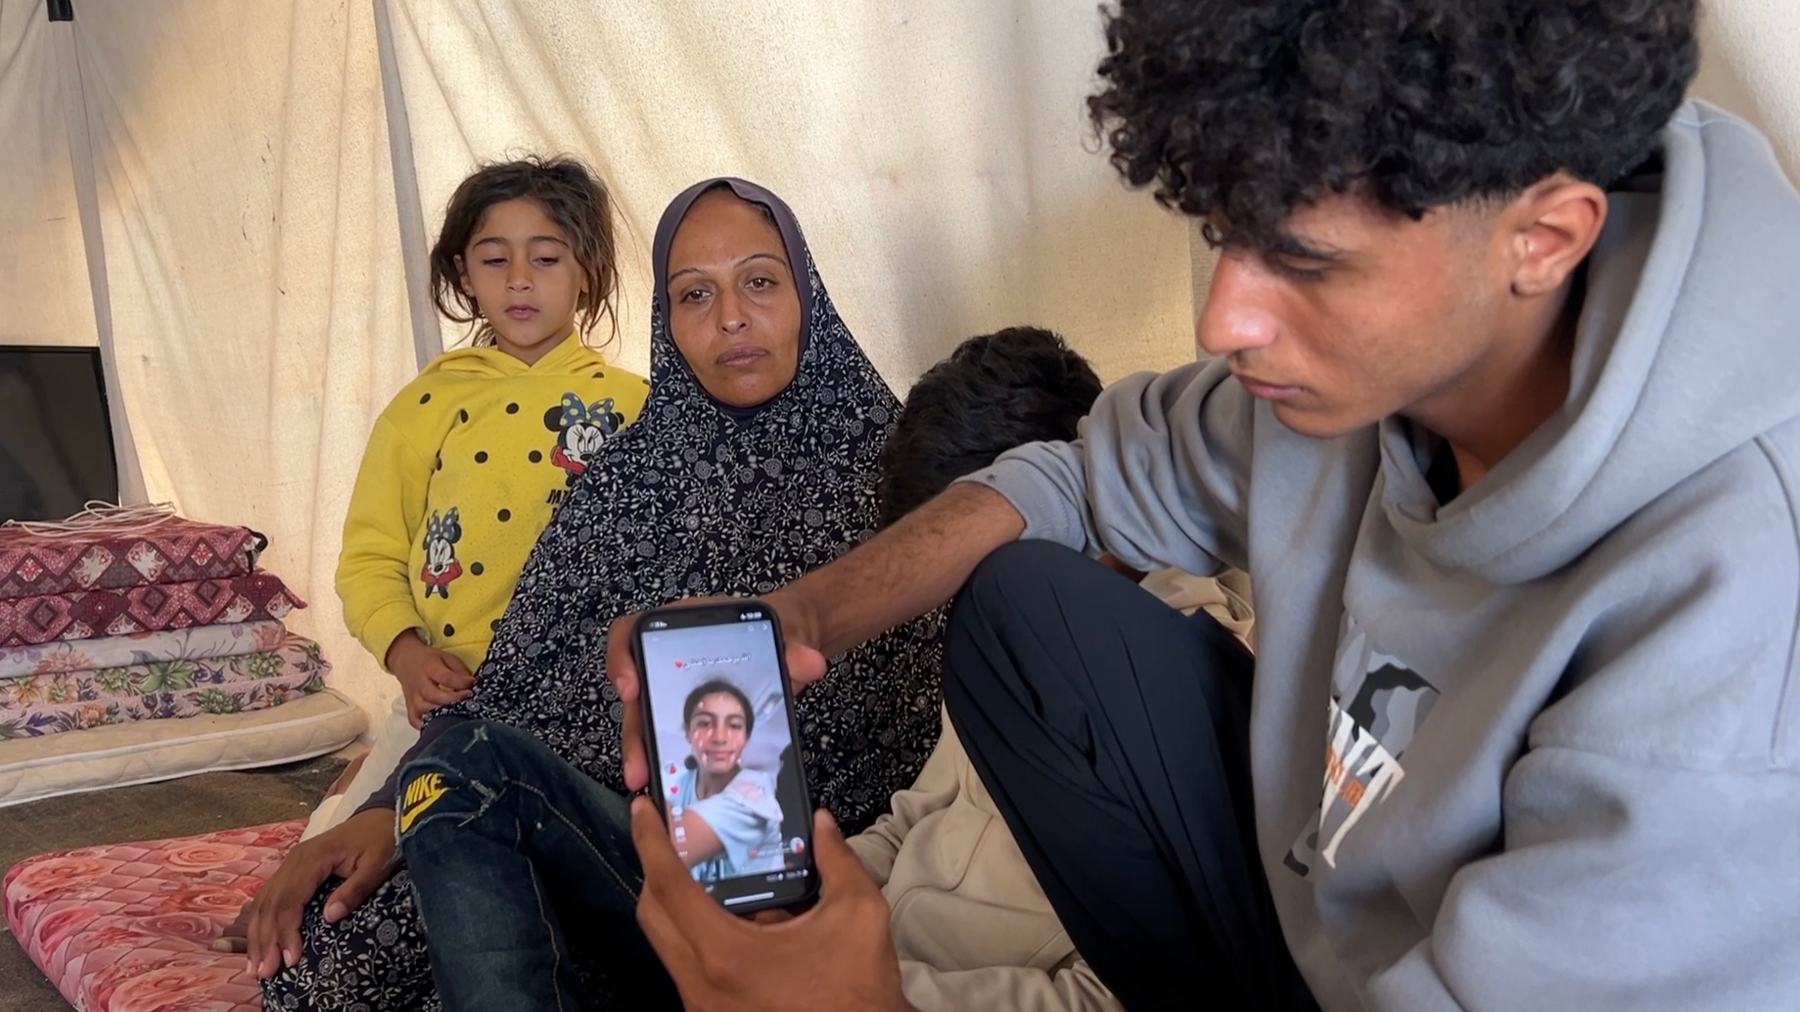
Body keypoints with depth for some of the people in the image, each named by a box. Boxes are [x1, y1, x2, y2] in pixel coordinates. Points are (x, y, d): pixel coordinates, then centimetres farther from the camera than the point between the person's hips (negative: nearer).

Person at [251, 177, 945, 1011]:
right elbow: (519, 675, 9)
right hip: (600, 843, 4)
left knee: (474, 771, -28)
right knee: (323, 942, -22)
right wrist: (389, 810, -10)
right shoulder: (627, 473, 15)